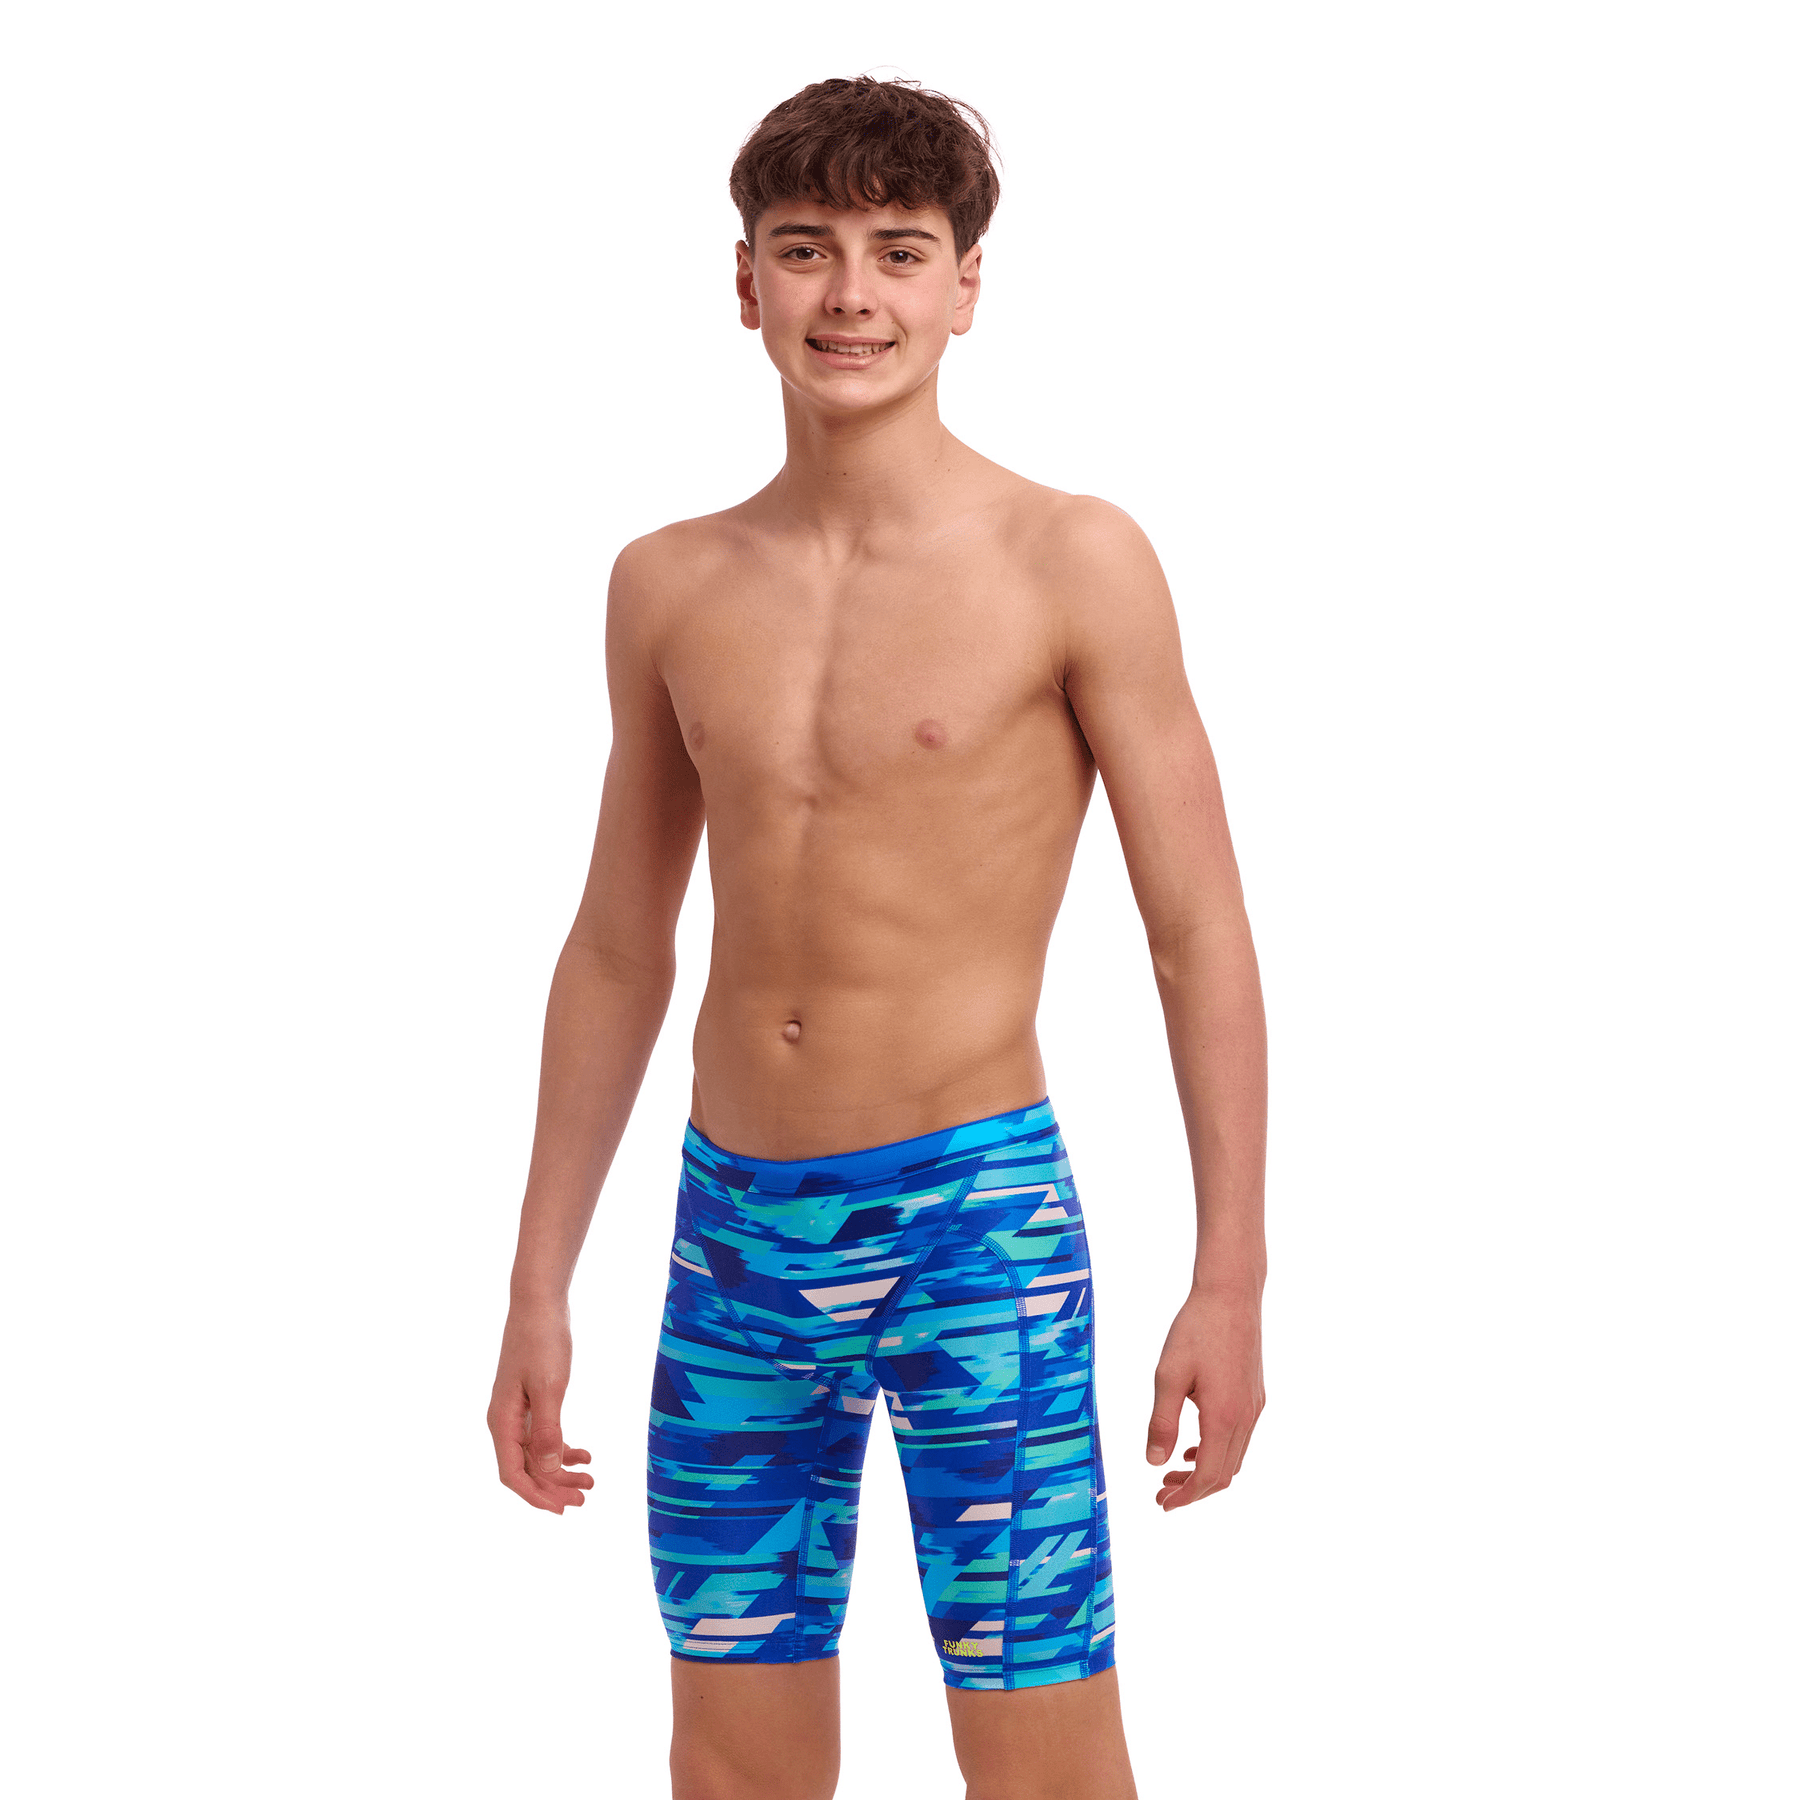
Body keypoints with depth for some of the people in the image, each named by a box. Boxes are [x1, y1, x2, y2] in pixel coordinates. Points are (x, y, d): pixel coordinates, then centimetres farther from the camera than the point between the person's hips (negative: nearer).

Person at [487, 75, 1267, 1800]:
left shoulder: (1074, 562, -6)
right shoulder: (671, 586, 7)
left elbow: (1200, 937, -4)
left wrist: (1228, 1280, -9)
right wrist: (539, 1285, 14)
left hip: (979, 1219, -4)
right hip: (735, 1227, 4)